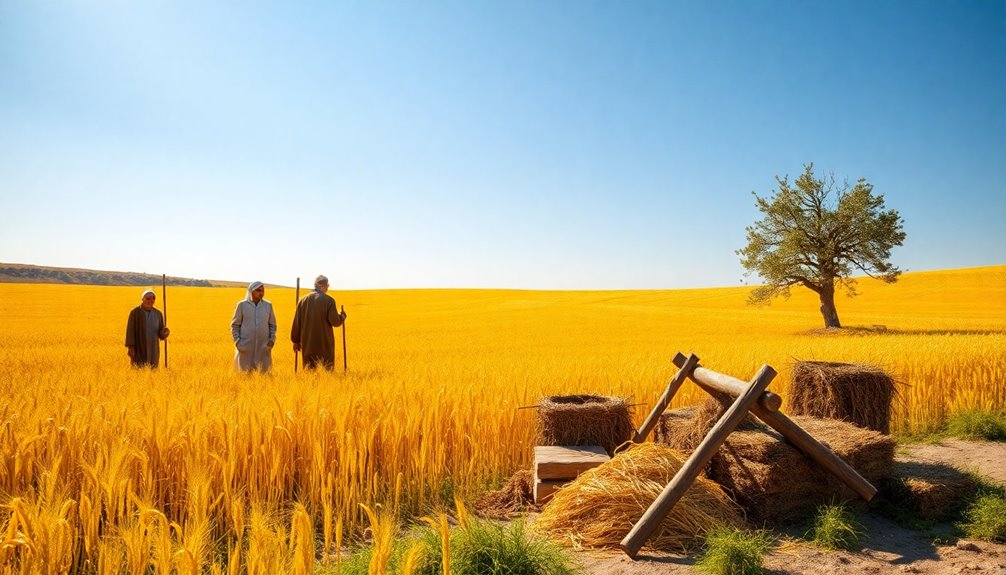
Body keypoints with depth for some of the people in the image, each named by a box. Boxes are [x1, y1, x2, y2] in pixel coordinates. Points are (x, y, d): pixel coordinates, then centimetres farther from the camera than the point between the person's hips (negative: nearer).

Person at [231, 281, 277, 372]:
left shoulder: (268, 305, 6)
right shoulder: (242, 305, 1)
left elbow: (272, 325, 12)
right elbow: (235, 325, 6)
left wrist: (272, 339, -2)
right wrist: (237, 341, -5)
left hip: (263, 346, 1)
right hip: (246, 346, -1)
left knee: (264, 371, 1)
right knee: (245, 372, 2)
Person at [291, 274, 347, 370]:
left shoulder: (303, 300, 5)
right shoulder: (328, 300, -8)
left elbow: (296, 322, 7)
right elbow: (335, 322, -12)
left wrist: (296, 341, 15)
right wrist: (342, 315, 9)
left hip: (308, 343, 4)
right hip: (325, 343, -4)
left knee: (309, 370, 10)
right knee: (327, 370, 3)